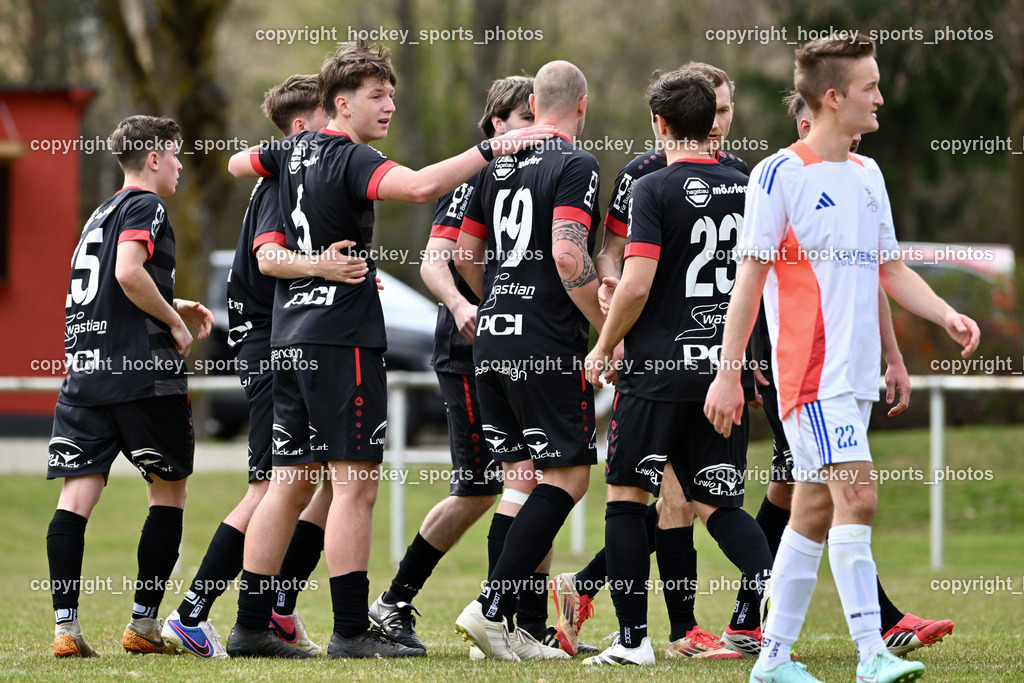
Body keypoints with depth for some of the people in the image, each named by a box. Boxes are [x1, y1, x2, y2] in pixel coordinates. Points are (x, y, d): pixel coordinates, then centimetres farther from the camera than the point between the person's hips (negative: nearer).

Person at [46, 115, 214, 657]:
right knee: (169, 493, 5)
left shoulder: (102, 214, 23)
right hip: (142, 372, -7)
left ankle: (65, 626, -11)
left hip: (83, 370, 7)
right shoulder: (145, 207, -4)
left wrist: (176, 307, 27)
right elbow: (129, 273, -20)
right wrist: (175, 322, -8)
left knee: (76, 498, -3)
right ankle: (144, 624, 3)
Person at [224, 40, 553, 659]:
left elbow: (239, 163, 33)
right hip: (343, 336, -9)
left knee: (291, 485, 11)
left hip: (292, 338, 9)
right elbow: (419, 187, -31)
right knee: (356, 484, -8)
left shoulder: (297, 150, 13)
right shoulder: (352, 159, -12)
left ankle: (251, 626, 11)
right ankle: (352, 631, -11)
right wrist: (490, 149, -26)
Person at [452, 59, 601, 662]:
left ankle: (506, 628, 7)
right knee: (568, 475, -2)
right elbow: (568, 255, -20)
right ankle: (493, 608, -12)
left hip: (492, 340, 8)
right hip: (548, 345, -8)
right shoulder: (576, 166, -9)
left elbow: (466, 252, 19)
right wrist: (608, 329, -12)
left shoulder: (501, 163, 14)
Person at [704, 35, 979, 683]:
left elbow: (889, 267, 21)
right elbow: (750, 277, -8)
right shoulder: (780, 174, -7)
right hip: (811, 369, -8)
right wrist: (727, 374, -10)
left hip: (856, 374, 8)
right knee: (858, 496, -18)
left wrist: (948, 315, 6)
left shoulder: (868, 175, 15)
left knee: (815, 511, 9)